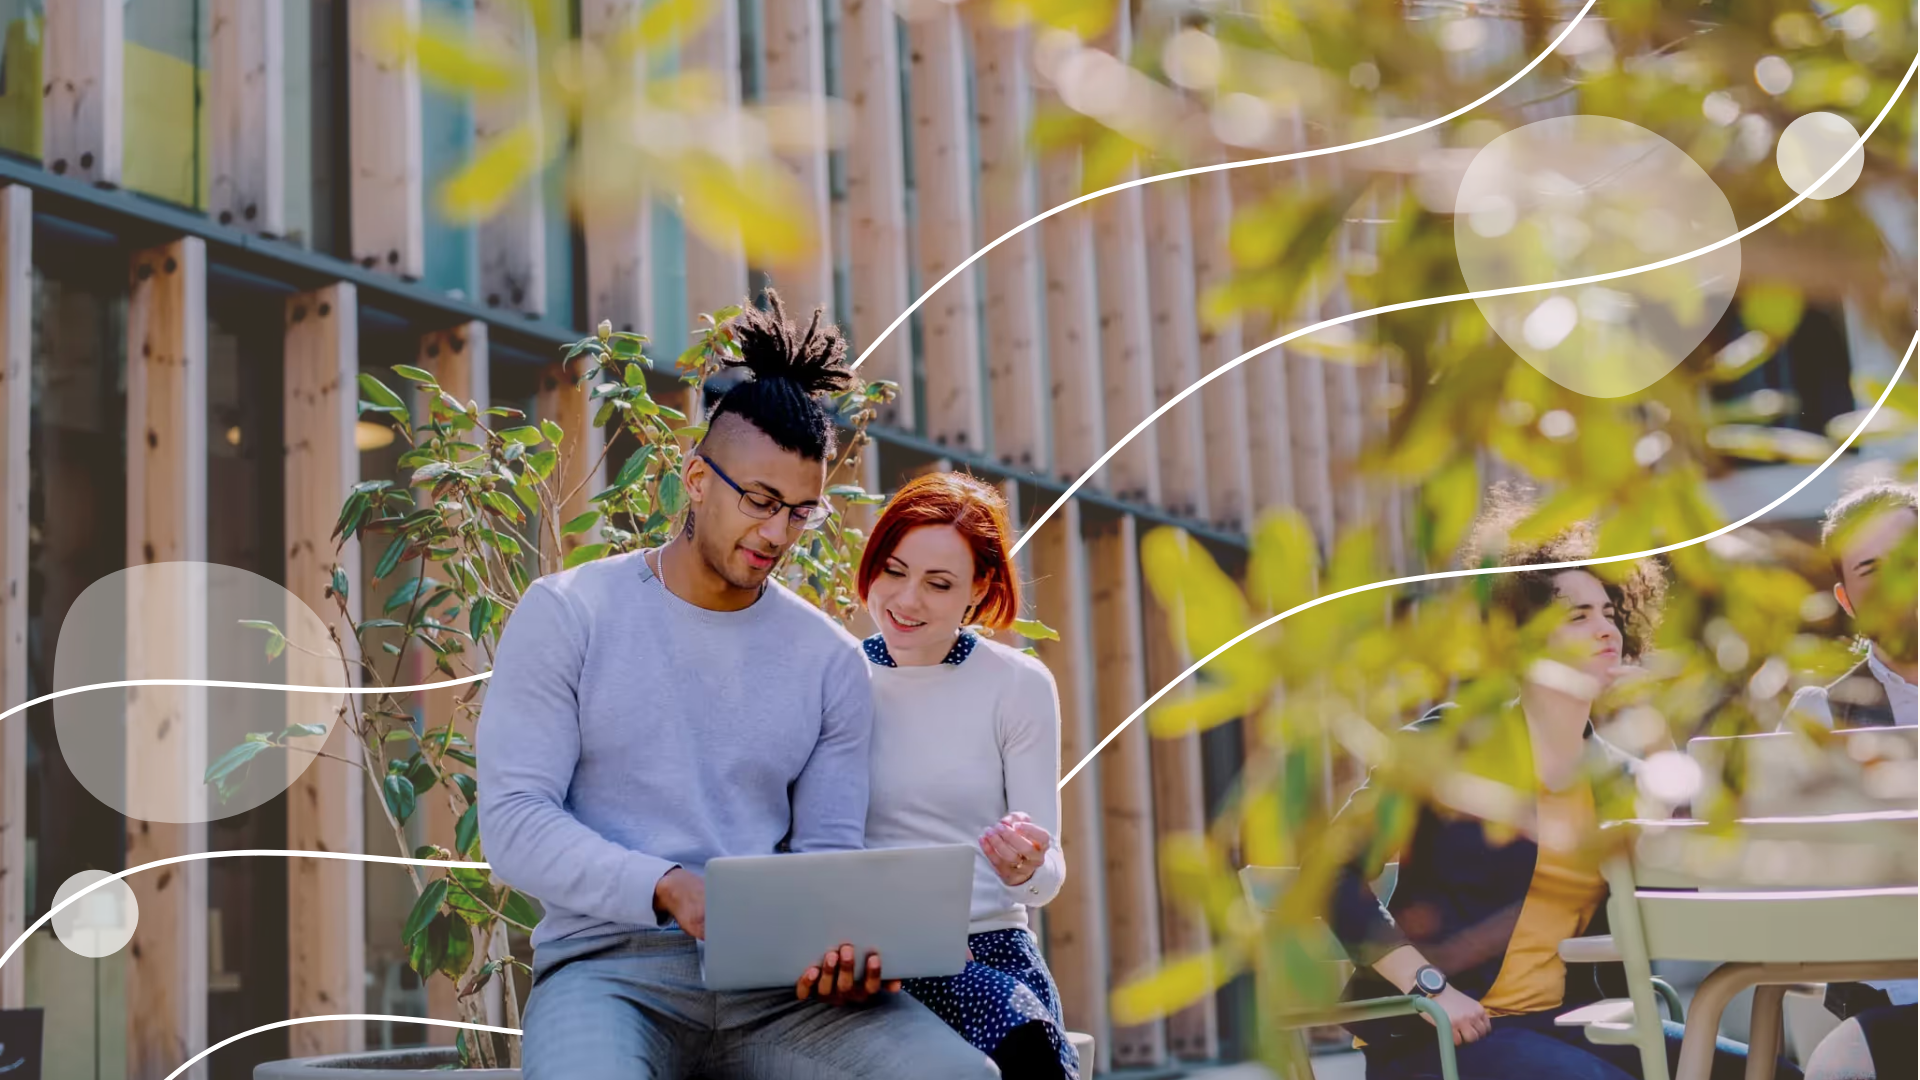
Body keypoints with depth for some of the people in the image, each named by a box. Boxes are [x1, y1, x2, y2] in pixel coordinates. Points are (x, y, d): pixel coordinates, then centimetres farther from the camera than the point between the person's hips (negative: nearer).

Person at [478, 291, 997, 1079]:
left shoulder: (830, 659, 12)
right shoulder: (566, 614, 3)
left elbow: (829, 850, 11)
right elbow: (513, 823, -4)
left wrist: (843, 941, -13)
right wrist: (668, 888, -19)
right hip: (610, 961, -3)